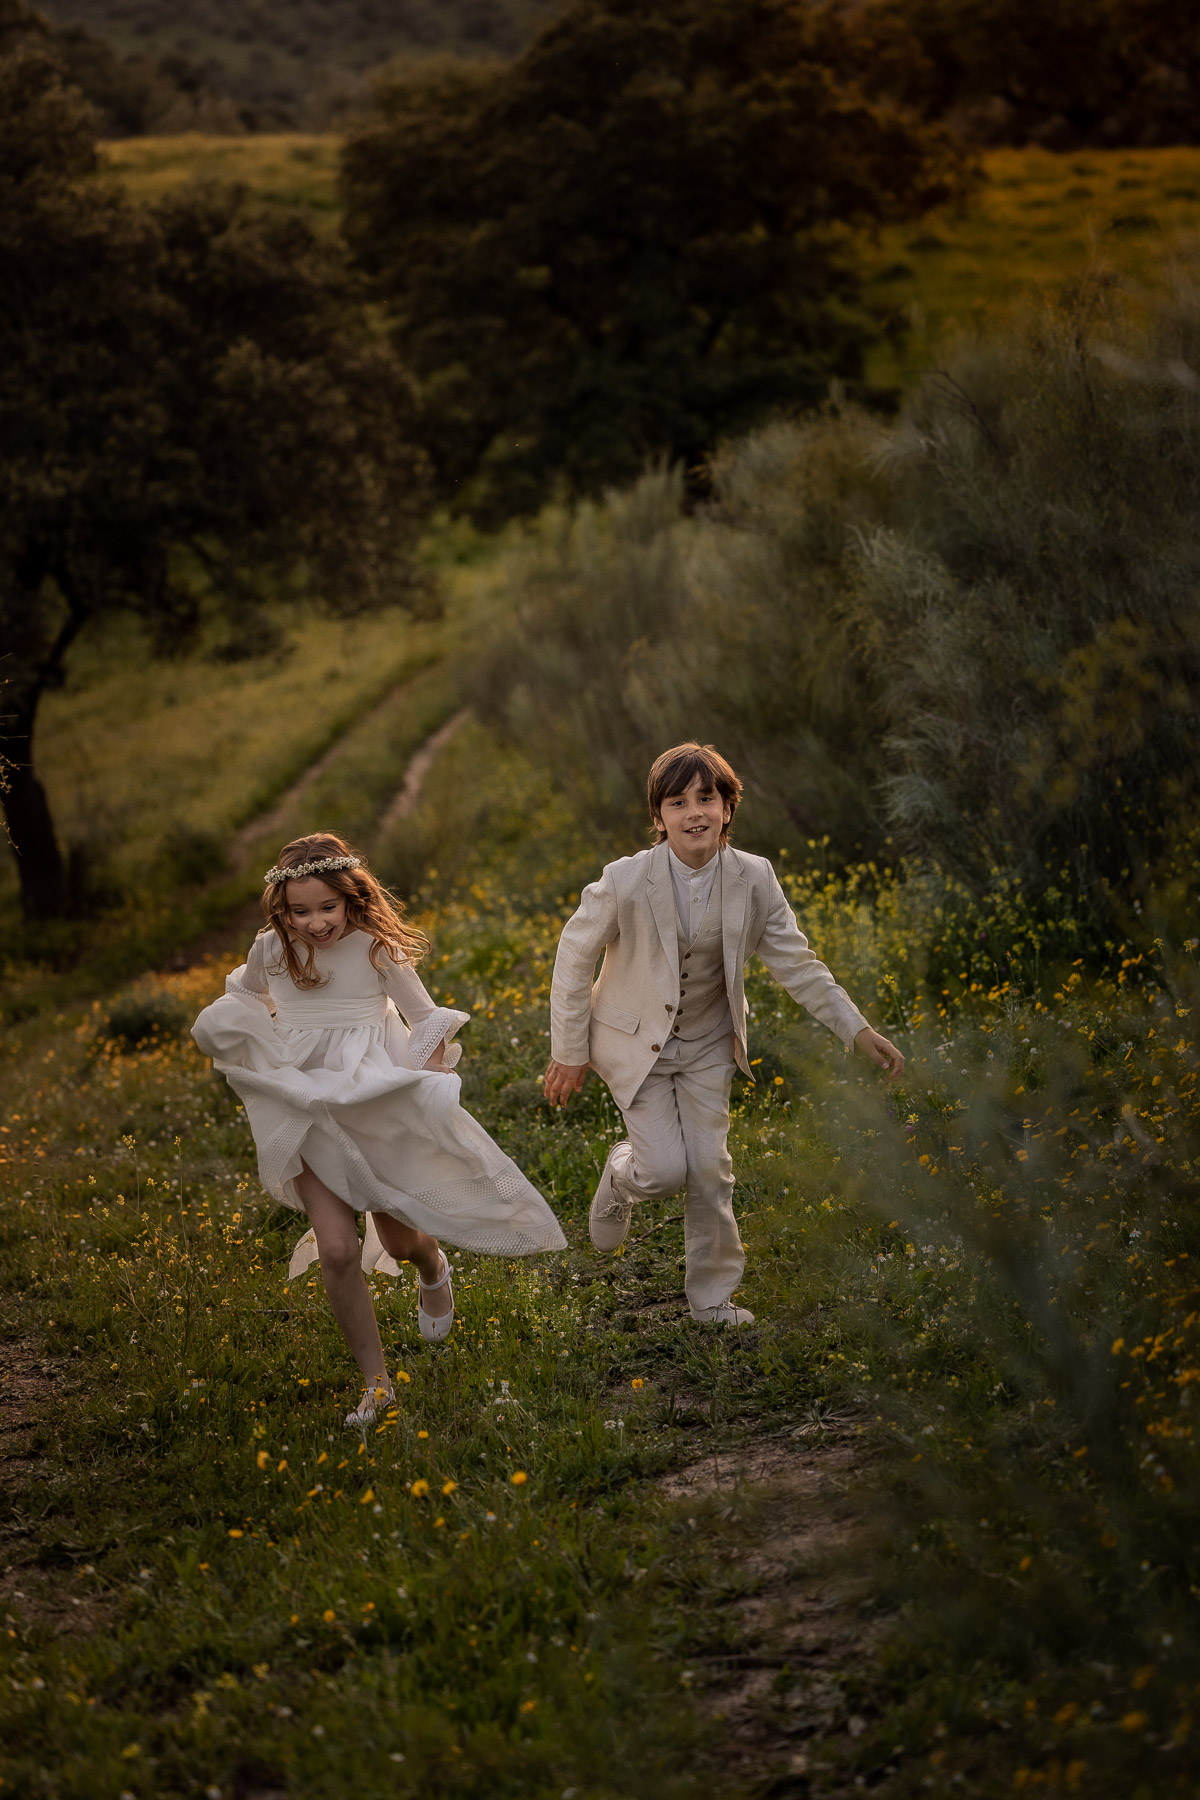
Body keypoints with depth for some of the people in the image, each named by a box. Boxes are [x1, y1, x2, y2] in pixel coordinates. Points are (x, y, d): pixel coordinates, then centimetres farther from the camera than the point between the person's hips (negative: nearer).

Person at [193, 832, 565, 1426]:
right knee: (337, 1250, -10)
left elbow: (426, 1019, -5)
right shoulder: (271, 950, -5)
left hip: (378, 1106, -1)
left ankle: (432, 1267, 53)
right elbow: (243, 996, 20)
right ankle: (375, 1382, 2)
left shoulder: (376, 948, -13)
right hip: (307, 1113, 1)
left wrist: (430, 1082, -15)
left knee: (400, 1240, 13)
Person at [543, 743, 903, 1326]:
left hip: (707, 1043, 3)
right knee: (665, 1170, -10)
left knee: (710, 1171, 2)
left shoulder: (754, 879, -16)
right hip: (636, 1040, -3)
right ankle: (621, 1175, 28)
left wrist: (858, 1030, -10)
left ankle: (713, 1297, 22)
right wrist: (569, 1053, -6)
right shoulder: (626, 881, -25)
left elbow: (796, 964, -5)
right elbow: (574, 957, -12)